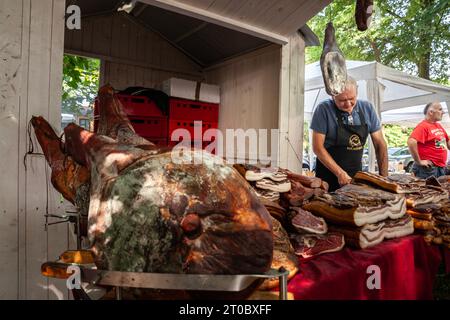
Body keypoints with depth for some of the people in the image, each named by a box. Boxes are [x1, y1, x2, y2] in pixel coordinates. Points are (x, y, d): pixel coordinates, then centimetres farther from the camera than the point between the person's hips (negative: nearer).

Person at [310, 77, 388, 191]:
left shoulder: (367, 108, -2)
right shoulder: (324, 109, -13)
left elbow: (380, 144, 2)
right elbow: (318, 147, -15)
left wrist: (384, 177, -6)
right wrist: (340, 173, -19)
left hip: (356, 174, 4)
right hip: (329, 176, -3)